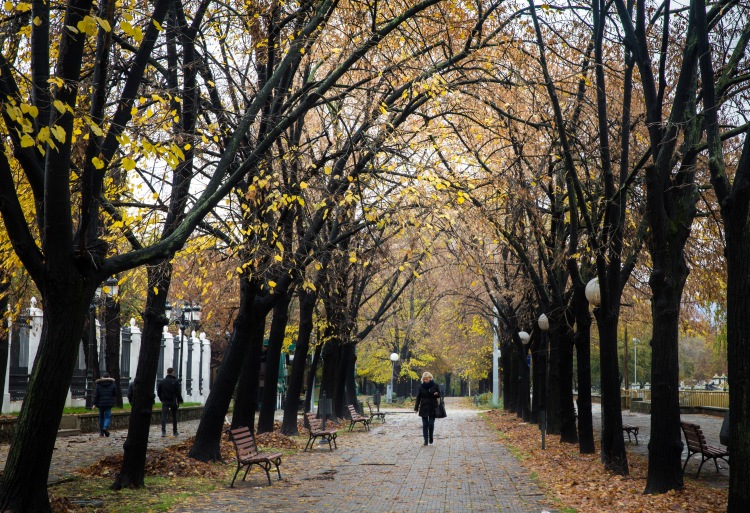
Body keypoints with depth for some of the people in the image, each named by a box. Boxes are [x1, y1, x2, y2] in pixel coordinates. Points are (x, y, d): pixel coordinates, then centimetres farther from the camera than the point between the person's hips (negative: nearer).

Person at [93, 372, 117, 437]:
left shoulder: (98, 384, -1)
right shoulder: (112, 384, 0)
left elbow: (96, 395, -4)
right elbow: (115, 393, 3)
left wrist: (95, 403, -3)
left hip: (100, 403, 1)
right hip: (109, 403, -1)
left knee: (101, 417, 11)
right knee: (108, 416, 1)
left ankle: (101, 432, 13)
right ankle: (105, 427, -27)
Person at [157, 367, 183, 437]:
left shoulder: (162, 381, 4)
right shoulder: (175, 381, -7)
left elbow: (158, 392, 9)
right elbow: (178, 392, -10)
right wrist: (180, 400, 1)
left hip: (165, 402, 2)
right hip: (173, 401, -2)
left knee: (164, 416, -2)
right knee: (174, 416, 10)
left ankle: (163, 431, -16)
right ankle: (175, 431, 17)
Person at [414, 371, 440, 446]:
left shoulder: (435, 385, -1)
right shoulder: (421, 386, 0)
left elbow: (439, 395, 9)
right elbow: (418, 397, 3)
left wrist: (437, 394, -16)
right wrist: (416, 408, 0)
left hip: (433, 408, -1)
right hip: (424, 408, 1)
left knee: (431, 424, -3)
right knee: (425, 424, 0)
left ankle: (431, 439, 17)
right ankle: (426, 440, 3)